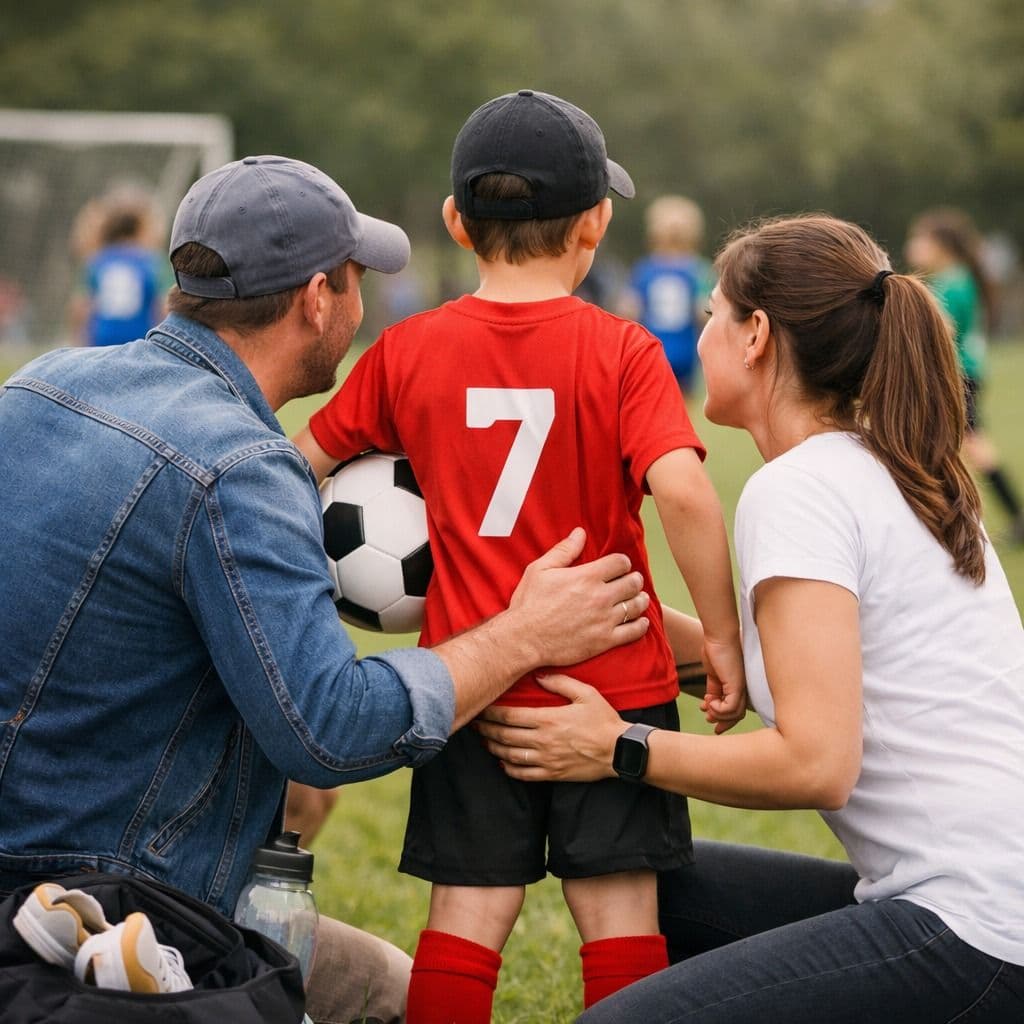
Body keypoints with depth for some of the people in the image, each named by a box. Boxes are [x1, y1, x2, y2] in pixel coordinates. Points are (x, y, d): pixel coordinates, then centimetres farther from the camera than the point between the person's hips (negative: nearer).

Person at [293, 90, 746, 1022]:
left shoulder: (409, 352, -1)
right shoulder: (621, 351, -10)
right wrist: (724, 636, -13)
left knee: (469, 909, 7)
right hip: (614, 681, -2)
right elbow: (682, 489, -22)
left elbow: (303, 463, 6)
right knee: (619, 907, 6)